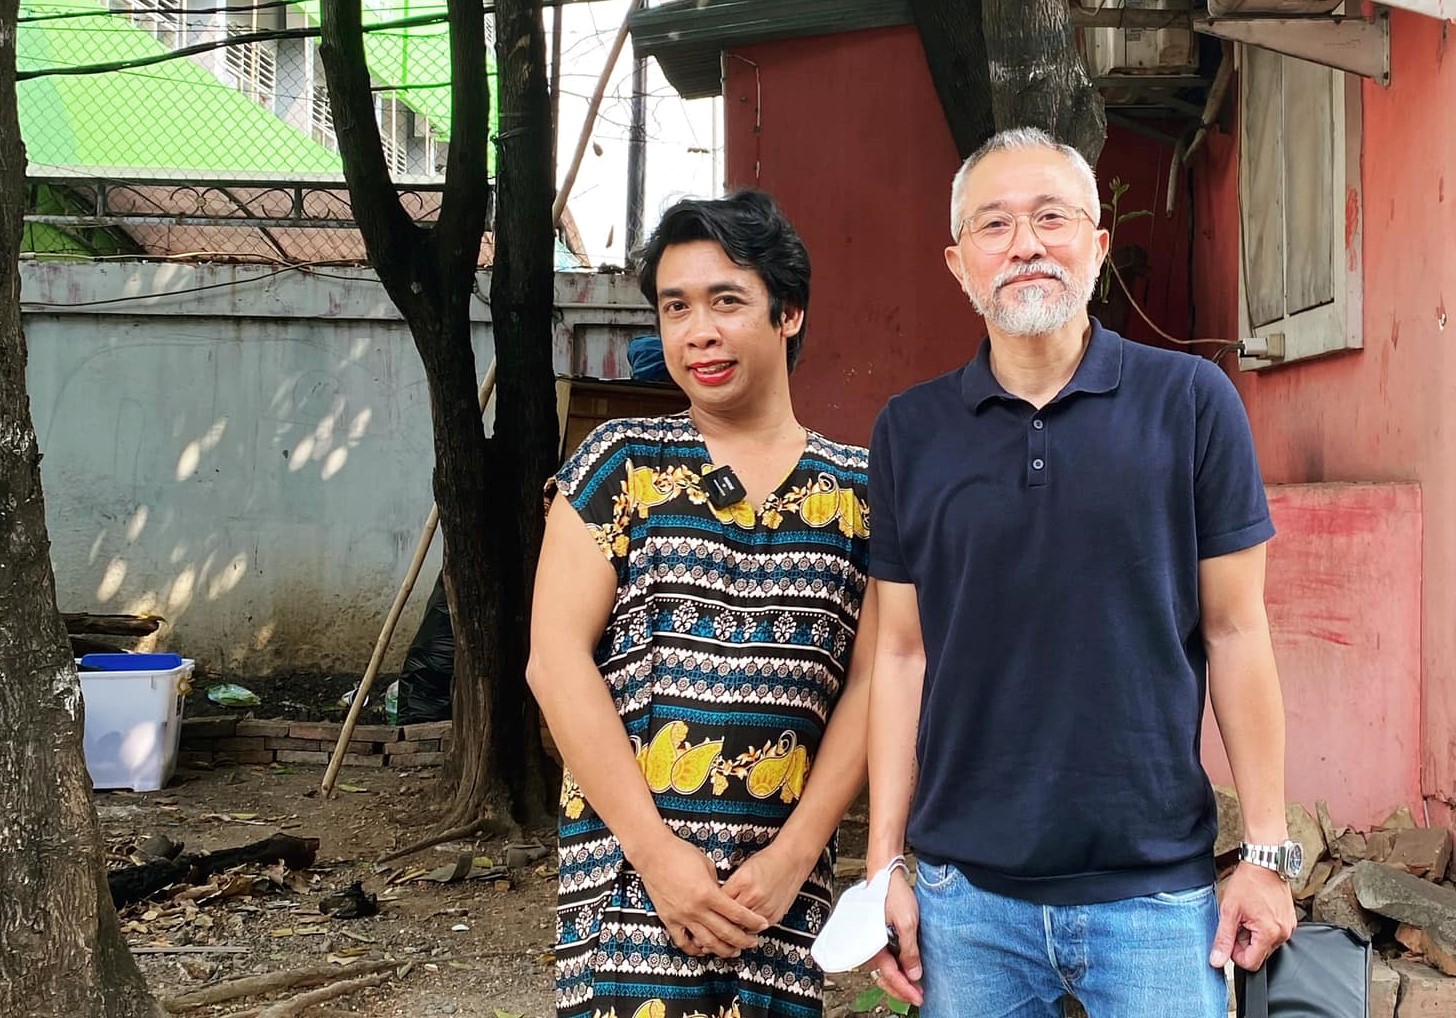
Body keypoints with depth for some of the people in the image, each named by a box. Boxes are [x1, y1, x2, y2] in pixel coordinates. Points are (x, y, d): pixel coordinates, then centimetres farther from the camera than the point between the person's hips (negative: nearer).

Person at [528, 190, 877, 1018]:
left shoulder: (858, 490, 6)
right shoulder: (623, 462, 1)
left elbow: (870, 682, 3)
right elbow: (557, 658, -5)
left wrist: (792, 856, -7)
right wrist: (656, 852, -11)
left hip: (786, 878, 2)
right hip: (632, 867, -1)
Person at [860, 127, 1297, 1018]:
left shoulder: (1192, 402, -3)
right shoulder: (909, 433, 2)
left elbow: (1235, 630, -1)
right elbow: (902, 652, 4)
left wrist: (1268, 849, -1)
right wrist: (883, 861, 3)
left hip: (1156, 887, -1)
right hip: (966, 893, 2)